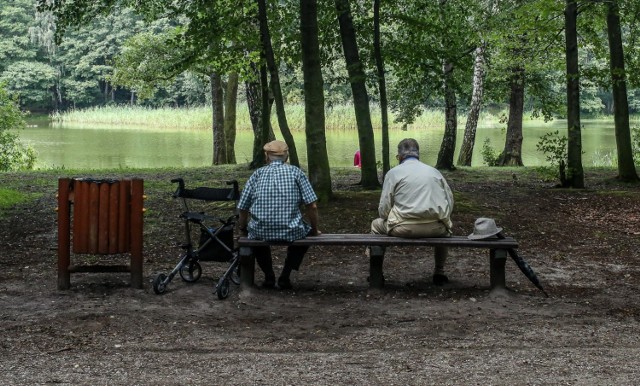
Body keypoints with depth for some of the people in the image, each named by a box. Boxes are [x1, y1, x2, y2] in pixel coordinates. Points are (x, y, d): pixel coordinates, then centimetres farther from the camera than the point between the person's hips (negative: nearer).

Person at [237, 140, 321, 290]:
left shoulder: (258, 174, 7)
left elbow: (243, 208, 7)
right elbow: (312, 206, -1)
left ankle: (269, 276, 27)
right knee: (307, 232, 31)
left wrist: (243, 227, 26)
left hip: (261, 232, 1)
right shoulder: (296, 172, 4)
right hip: (290, 232, -1)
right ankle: (285, 276, 20)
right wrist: (314, 230, 14)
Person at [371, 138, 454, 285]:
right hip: (435, 228, 3)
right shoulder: (434, 171, 14)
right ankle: (439, 273, 37)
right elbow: (450, 202, 14)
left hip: (404, 228, -3)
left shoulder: (394, 172, 4)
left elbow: (384, 209, 0)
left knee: (376, 225, 27)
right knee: (445, 228, 39)